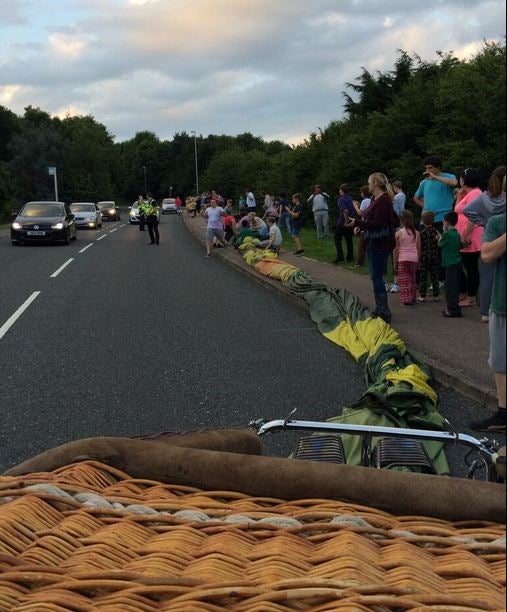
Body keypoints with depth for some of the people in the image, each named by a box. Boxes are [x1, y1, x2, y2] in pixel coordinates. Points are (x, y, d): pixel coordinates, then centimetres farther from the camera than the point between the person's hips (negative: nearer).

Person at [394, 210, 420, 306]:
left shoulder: (399, 233, -8)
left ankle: (406, 299, -2)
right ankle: (413, 298, 22)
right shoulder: (416, 233, 2)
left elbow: (396, 249, -6)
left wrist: (395, 263, 1)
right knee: (412, 279, 16)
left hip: (402, 259, -4)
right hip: (414, 258, 4)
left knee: (404, 280, 2)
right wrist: (418, 261, 16)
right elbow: (419, 248, 6)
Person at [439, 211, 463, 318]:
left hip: (451, 264, -9)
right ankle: (452, 308, 23)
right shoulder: (457, 233, 9)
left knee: (451, 287, -6)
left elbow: (440, 244, -2)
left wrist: (443, 233, 8)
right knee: (454, 287, 15)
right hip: (457, 262, 9)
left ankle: (454, 310, -6)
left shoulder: (447, 234, -15)